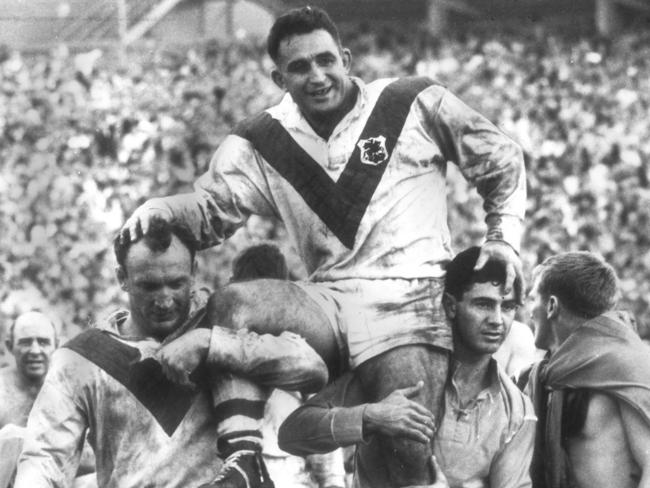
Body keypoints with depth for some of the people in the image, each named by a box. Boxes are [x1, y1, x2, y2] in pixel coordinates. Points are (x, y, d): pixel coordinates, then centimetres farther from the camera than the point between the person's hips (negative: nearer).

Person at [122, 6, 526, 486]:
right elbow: (211, 208, 3)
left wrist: (503, 240, 2)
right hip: (329, 303, 3)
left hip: (409, 305, -2)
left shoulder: (416, 105, 4)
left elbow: (503, 162, 13)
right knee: (233, 303, -28)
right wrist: (159, 209, -19)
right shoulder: (260, 144, 11)